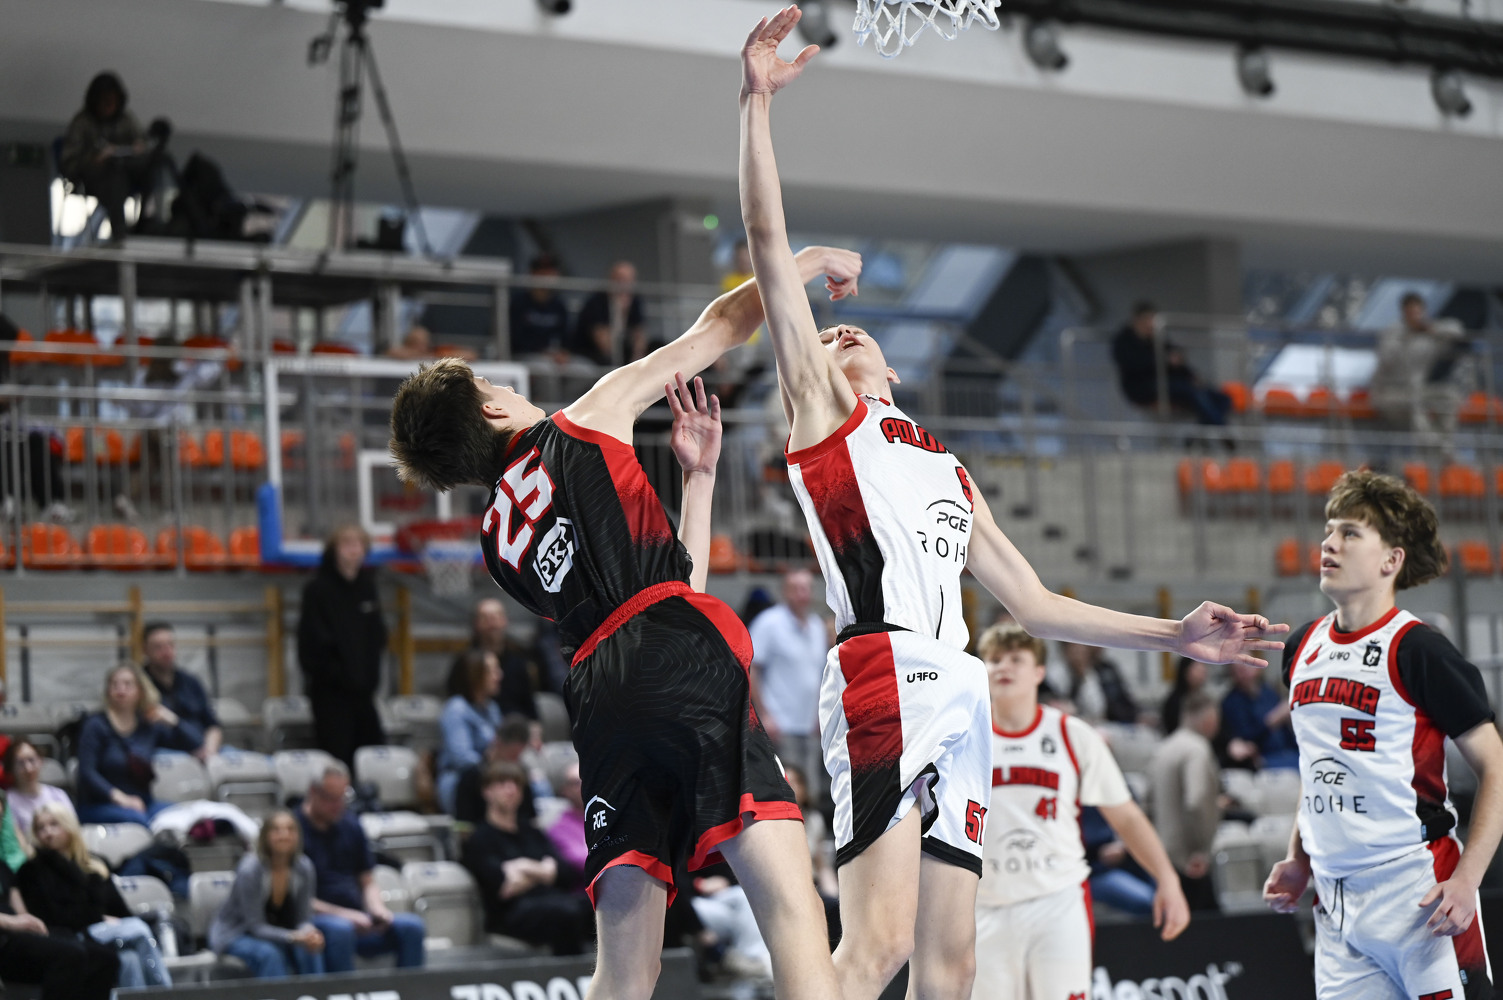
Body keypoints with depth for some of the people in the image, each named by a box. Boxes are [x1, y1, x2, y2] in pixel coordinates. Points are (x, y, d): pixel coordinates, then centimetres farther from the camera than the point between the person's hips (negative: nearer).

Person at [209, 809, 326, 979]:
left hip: (275, 933, 5)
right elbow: (256, 926, -24)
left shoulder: (304, 867, -11)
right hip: (234, 933, -4)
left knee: (311, 950, -26)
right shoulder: (249, 870, -26)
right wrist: (294, 937, -38)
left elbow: (304, 918, -6)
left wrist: (310, 934, -31)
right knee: (269, 954, -36)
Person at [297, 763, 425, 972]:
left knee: (411, 926, -19)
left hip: (356, 920, 6)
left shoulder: (351, 826, 17)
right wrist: (341, 914, -16)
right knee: (339, 929, -40)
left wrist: (377, 909, -2)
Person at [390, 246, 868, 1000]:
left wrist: (699, 475, 37)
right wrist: (800, 264, 36)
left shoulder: (499, 543, 31)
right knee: (789, 903, -18)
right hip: (680, 658, -6)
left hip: (599, 700, 6)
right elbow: (716, 330, 21)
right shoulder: (585, 424, 17)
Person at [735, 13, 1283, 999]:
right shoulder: (823, 413, 15)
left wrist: (1174, 636, 25)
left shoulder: (946, 469, 32)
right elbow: (770, 246, 6)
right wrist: (758, 104, 0)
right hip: (887, 677, -7)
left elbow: (1033, 602, 31)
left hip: (959, 696, 7)